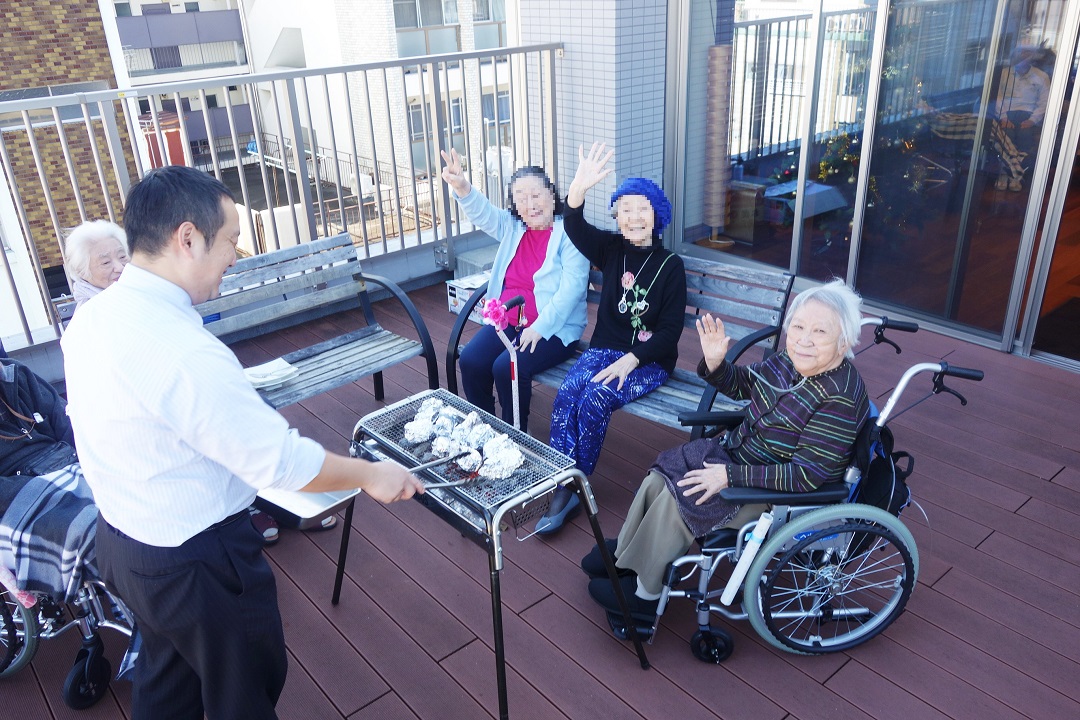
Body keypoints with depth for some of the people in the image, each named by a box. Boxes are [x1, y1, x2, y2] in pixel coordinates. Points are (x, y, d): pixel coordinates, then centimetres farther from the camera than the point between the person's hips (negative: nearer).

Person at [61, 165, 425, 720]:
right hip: (194, 564, -8)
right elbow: (282, 462, -28)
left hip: (119, 539, 8)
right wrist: (371, 476, -13)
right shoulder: (184, 352, -34)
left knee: (167, 675, 30)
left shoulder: (89, 318, -5)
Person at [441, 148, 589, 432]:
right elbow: (483, 214, -8)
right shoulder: (511, 227, 11)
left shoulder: (568, 233, -8)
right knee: (470, 360, -15)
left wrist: (539, 328, -22)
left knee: (507, 367, -26)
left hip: (553, 328, -6)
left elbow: (571, 288, -16)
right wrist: (462, 189, -30)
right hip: (507, 320, 6)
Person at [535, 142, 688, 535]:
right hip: (604, 348, 3)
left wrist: (631, 359, -21)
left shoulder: (670, 264, -4)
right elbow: (575, 228, -18)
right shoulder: (610, 249, 4)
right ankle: (563, 489, -20)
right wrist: (578, 189, -39)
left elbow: (671, 329, -7)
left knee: (594, 400, -28)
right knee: (565, 395, -25)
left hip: (649, 360, -3)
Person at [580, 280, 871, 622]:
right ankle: (624, 552, 23)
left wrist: (730, 475, -26)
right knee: (660, 476, 0)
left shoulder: (840, 400, -29)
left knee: (678, 499, -14)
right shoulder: (789, 363, -7)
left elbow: (805, 476, -28)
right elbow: (741, 384, 11)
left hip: (776, 494, -8)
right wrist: (714, 363, -11)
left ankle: (646, 593, 8)